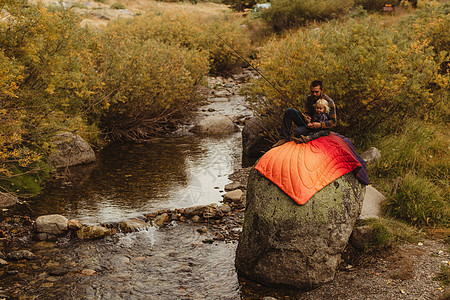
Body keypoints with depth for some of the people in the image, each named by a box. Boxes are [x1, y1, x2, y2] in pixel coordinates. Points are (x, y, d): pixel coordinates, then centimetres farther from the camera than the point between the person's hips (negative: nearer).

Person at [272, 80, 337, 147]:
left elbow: (333, 122, -15)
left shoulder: (329, 102, -16)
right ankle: (284, 137, -11)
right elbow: (308, 113, 9)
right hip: (309, 122, 7)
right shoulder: (309, 98, 0)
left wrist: (320, 125, -30)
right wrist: (307, 117, -16)